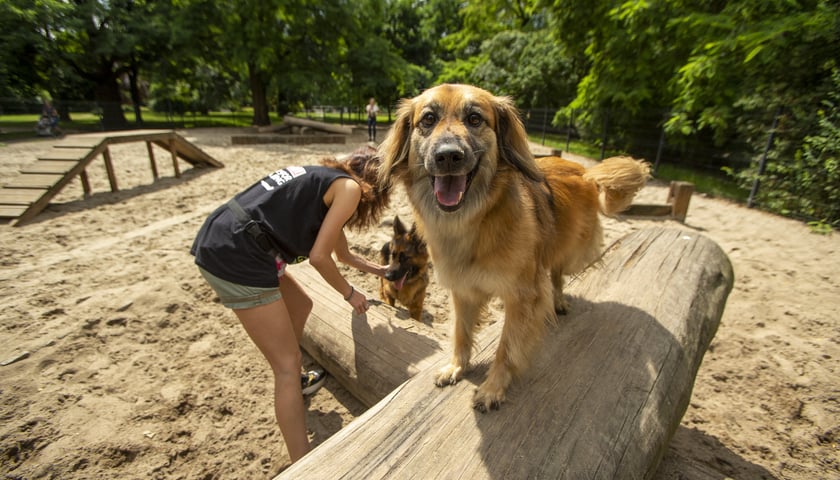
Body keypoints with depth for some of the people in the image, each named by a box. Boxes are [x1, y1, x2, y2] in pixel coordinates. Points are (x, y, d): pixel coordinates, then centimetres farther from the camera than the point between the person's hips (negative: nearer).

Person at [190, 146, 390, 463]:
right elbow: (318, 257, -10)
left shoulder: (324, 179, 22)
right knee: (287, 363, -1)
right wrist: (349, 293, 6)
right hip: (235, 258, -10)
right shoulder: (350, 187, -3)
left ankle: (292, 383, 48)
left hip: (218, 242, 10)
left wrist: (379, 270, 40)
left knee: (300, 306, 26)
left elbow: (343, 254, 31)